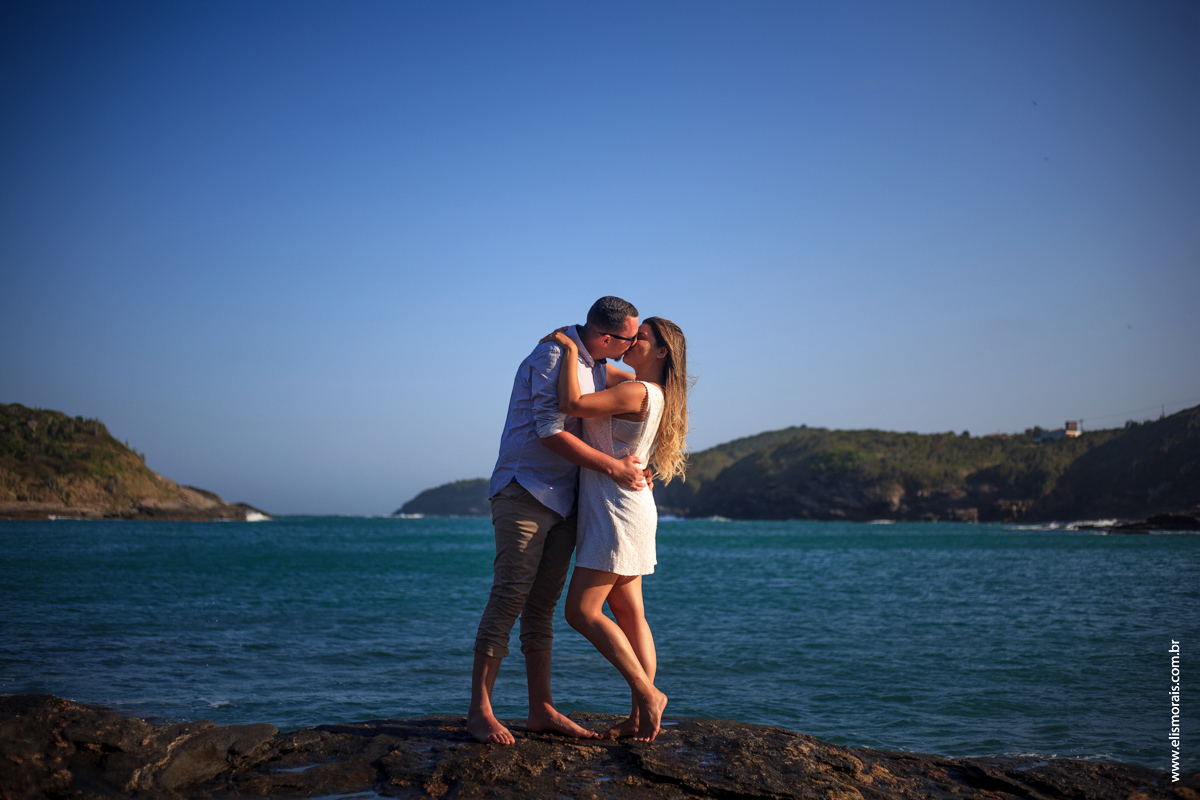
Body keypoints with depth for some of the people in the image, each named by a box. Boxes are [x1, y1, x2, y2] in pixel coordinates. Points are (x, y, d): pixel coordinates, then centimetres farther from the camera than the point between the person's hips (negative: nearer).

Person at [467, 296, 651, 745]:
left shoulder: (594, 363, 13)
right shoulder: (553, 357, -15)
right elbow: (549, 432, -21)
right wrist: (613, 468, -18)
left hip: (562, 501, 9)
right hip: (524, 492, -9)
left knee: (543, 606, 8)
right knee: (509, 598, -11)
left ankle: (541, 710, 10)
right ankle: (479, 712, -6)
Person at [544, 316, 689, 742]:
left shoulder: (638, 392, -16)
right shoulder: (651, 395, 15)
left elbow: (572, 404, -25)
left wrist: (570, 350, -14)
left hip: (617, 510, -10)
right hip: (626, 511, 10)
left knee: (582, 612, -8)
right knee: (629, 614, 8)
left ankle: (648, 694, -5)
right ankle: (641, 715, 9)